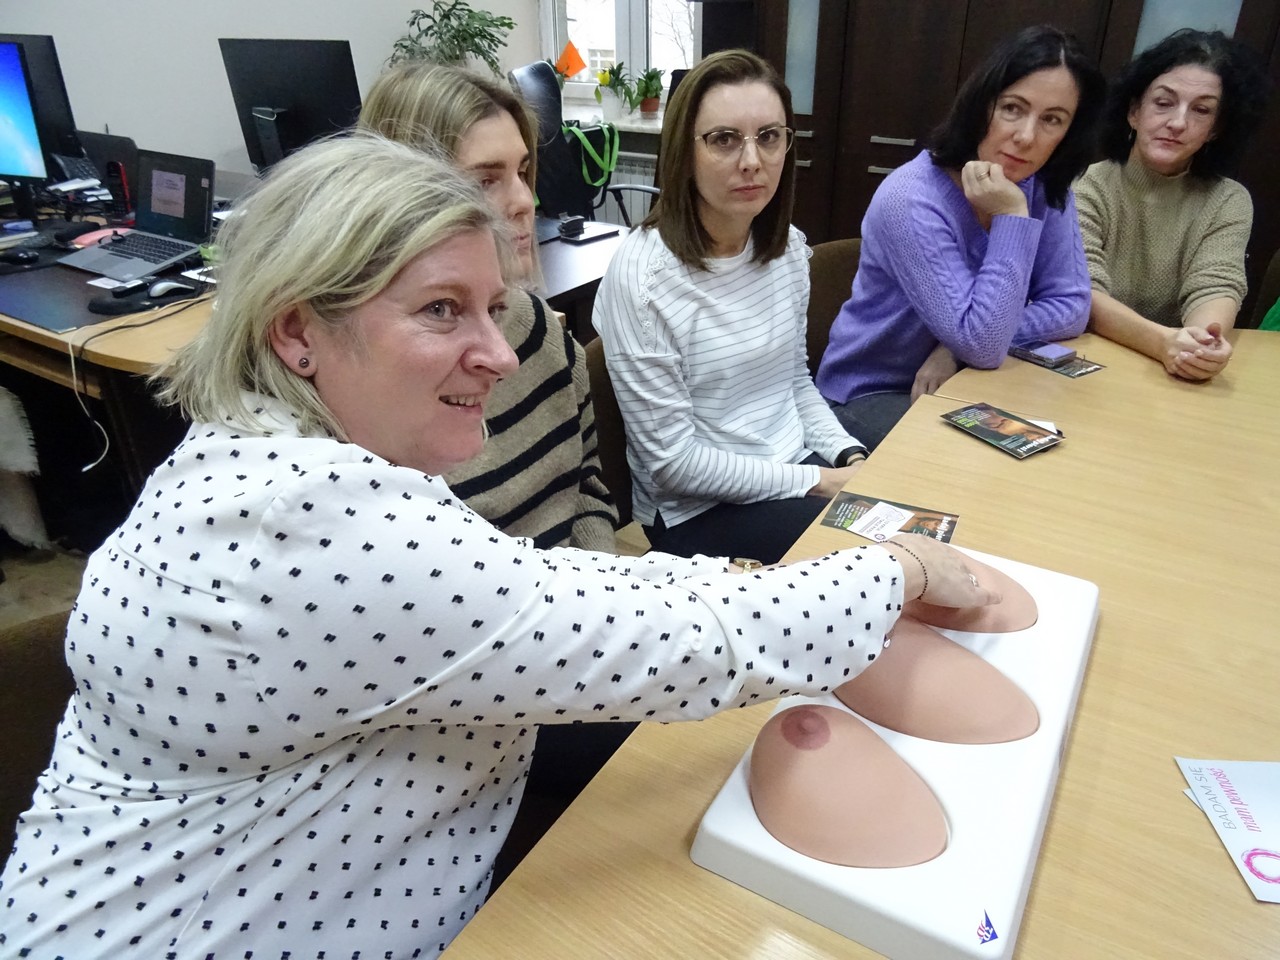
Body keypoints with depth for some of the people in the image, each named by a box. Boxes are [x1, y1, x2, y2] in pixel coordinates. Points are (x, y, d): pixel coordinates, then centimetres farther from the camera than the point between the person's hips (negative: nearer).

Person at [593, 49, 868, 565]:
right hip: (698, 511, -6)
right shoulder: (640, 275, -21)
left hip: (803, 464, 7)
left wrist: (849, 455, -3)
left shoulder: (788, 246, 0)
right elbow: (672, 460, -18)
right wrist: (815, 481, -16)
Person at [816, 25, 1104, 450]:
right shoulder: (910, 200, -25)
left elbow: (1071, 307, -7)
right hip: (872, 396, -6)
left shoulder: (1045, 187, -4)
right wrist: (1012, 218, -30)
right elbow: (983, 345, -27)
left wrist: (960, 347, -21)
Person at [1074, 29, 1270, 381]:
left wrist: (1202, 341, -31)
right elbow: (1081, 292, -17)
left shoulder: (1229, 202, 5)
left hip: (1172, 379, 2)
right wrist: (1162, 342, -33)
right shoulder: (1086, 185, -4)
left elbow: (1216, 287, -9)